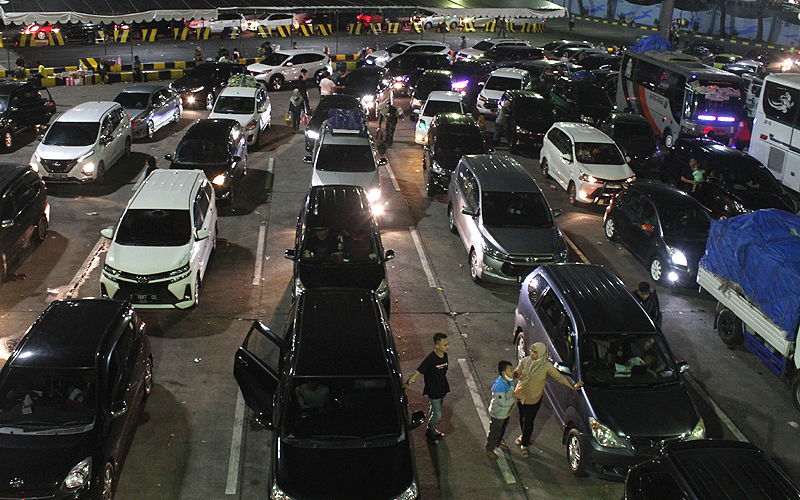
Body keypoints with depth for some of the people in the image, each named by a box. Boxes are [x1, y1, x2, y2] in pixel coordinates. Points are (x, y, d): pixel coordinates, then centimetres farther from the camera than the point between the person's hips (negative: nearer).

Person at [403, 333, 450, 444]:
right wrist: (408, 383, -39)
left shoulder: (444, 355, -5)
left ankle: (432, 430, 44)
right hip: (433, 391, -7)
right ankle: (430, 433, 27)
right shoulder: (430, 359, -28)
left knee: (436, 411, 23)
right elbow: (418, 372, -28)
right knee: (437, 414, 2)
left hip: (443, 389, 7)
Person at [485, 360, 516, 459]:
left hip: (506, 412, 9)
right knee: (494, 432, 11)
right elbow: (503, 402, -34)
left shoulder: (509, 382, -8)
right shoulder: (499, 386, -37)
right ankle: (489, 449, 33)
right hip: (498, 413, -9)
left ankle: (498, 442, 56)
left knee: (503, 429, 30)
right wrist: (514, 400, -21)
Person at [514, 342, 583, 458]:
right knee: (522, 418, 21)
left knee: (528, 421, 4)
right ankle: (524, 436, 51)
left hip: (534, 398, -3)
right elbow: (517, 373, 0)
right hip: (521, 395, 3)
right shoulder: (525, 361, -9)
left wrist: (572, 386, -7)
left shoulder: (547, 366, -15)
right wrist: (512, 374, -23)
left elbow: (559, 377, -6)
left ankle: (524, 445, 24)